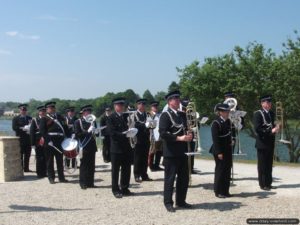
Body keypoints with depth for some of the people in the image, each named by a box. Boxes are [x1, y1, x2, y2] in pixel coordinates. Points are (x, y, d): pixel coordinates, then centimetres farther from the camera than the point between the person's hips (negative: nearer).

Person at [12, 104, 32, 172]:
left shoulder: (29, 118, 16)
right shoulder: (16, 118, 2)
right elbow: (14, 128, -10)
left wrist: (30, 128, -8)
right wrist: (23, 128, -19)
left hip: (28, 139, 4)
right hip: (20, 139, -4)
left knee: (27, 155, 5)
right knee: (20, 154, -3)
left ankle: (26, 168, 12)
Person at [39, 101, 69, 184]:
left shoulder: (60, 117, 17)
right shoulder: (44, 119, 1)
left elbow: (65, 128, 17)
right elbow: (42, 131, -9)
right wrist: (48, 140, -18)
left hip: (60, 142, 4)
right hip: (49, 142, -4)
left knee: (60, 160, 8)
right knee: (50, 161, 2)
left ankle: (61, 177, 15)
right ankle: (51, 178, 10)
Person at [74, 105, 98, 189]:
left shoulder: (93, 121, 15)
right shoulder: (78, 122, -3)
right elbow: (77, 134, -11)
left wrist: (95, 132, -4)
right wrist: (87, 131, -20)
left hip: (92, 146, 5)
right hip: (84, 147, -5)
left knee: (91, 165, 7)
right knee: (84, 165, -1)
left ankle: (90, 182, 14)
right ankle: (83, 183, 6)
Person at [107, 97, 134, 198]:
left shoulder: (125, 116, 14)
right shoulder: (111, 118, -7)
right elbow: (112, 133, -16)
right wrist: (124, 134, -26)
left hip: (126, 147, 6)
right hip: (116, 148, -6)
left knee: (126, 169, 10)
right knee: (115, 170, 3)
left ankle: (125, 189, 20)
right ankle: (116, 190, 12)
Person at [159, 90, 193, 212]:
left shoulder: (182, 115, 16)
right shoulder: (165, 115, -8)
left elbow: (187, 128, 22)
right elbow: (163, 133, -18)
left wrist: (189, 135, -2)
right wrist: (179, 138, -22)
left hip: (182, 151, 7)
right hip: (171, 152, -7)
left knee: (184, 178, 12)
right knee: (170, 178, 0)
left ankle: (181, 201, 24)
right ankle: (168, 203, 9)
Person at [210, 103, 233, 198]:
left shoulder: (228, 122, 10)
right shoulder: (216, 123, -13)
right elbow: (215, 139, -16)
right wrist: (219, 152, -19)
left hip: (228, 150, 7)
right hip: (220, 150, -7)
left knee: (227, 170, 11)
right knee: (220, 170, 0)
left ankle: (225, 191, 21)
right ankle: (218, 191, 11)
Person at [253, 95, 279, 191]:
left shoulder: (272, 113, 13)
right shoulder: (258, 114, -11)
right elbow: (257, 129, -19)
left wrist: (276, 128, -1)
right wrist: (271, 131, -22)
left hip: (270, 143, 7)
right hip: (262, 143, -7)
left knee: (269, 164, 12)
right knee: (262, 165, 1)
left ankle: (268, 183, 20)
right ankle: (263, 184, 8)